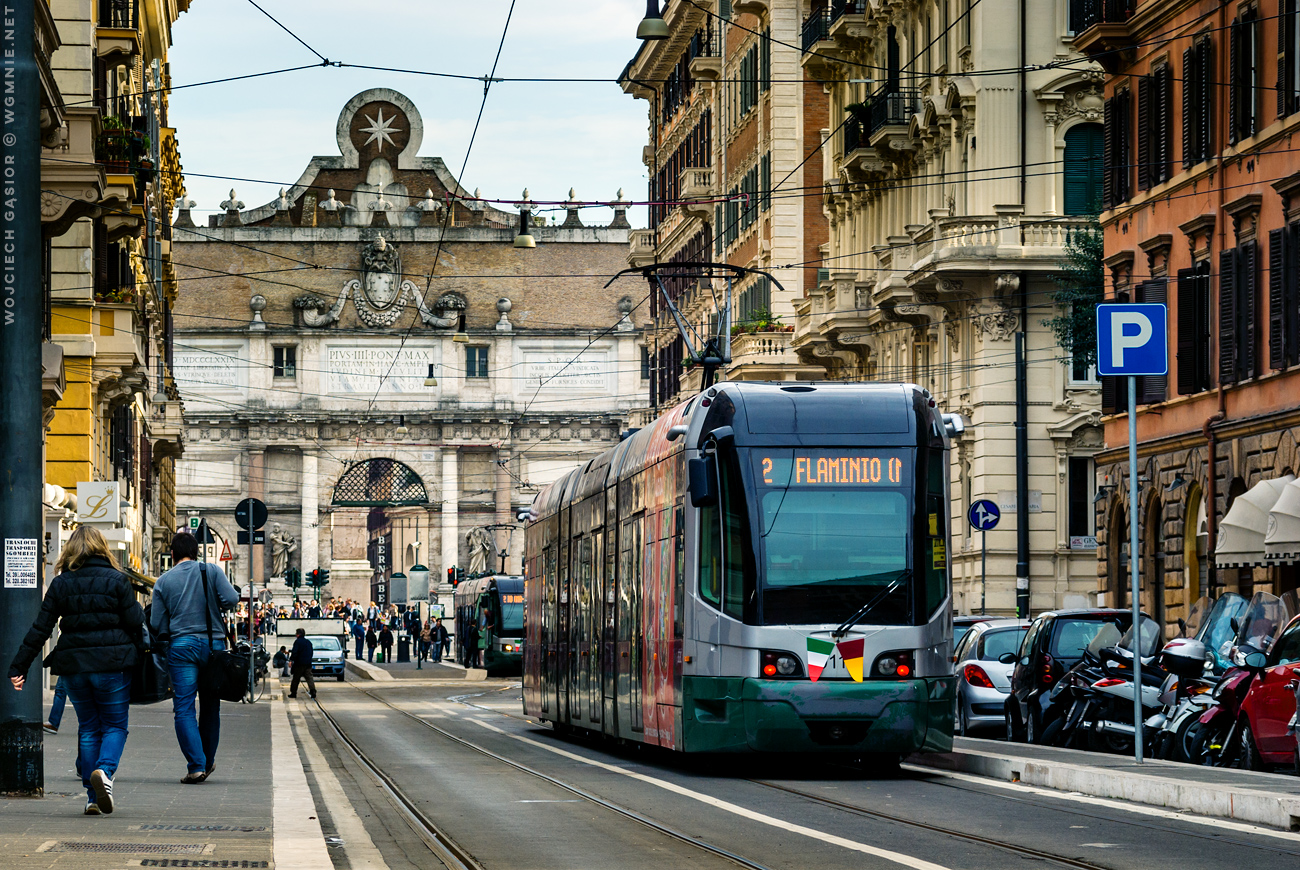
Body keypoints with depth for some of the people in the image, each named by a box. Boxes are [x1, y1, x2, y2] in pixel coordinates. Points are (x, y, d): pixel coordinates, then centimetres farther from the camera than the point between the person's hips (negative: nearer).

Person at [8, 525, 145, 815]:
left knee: (88, 728, 13)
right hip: (112, 665, -2)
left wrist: (18, 666, 6)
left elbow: (40, 629, 2)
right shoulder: (116, 580, -2)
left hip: (74, 666, 2)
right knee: (115, 725, 8)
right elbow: (135, 625, -4)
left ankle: (93, 796, 9)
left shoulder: (61, 584, 3)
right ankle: (105, 770, -21)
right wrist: (142, 660, 8)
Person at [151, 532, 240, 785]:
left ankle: (196, 766, -13)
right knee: (210, 707, 13)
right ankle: (208, 761, 25)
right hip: (213, 644, 1)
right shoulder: (211, 571, 4)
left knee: (184, 709, -2)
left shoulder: (163, 581, 4)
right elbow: (231, 599, -8)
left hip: (181, 647, -1)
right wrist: (214, 607, 12)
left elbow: (157, 625, 3)